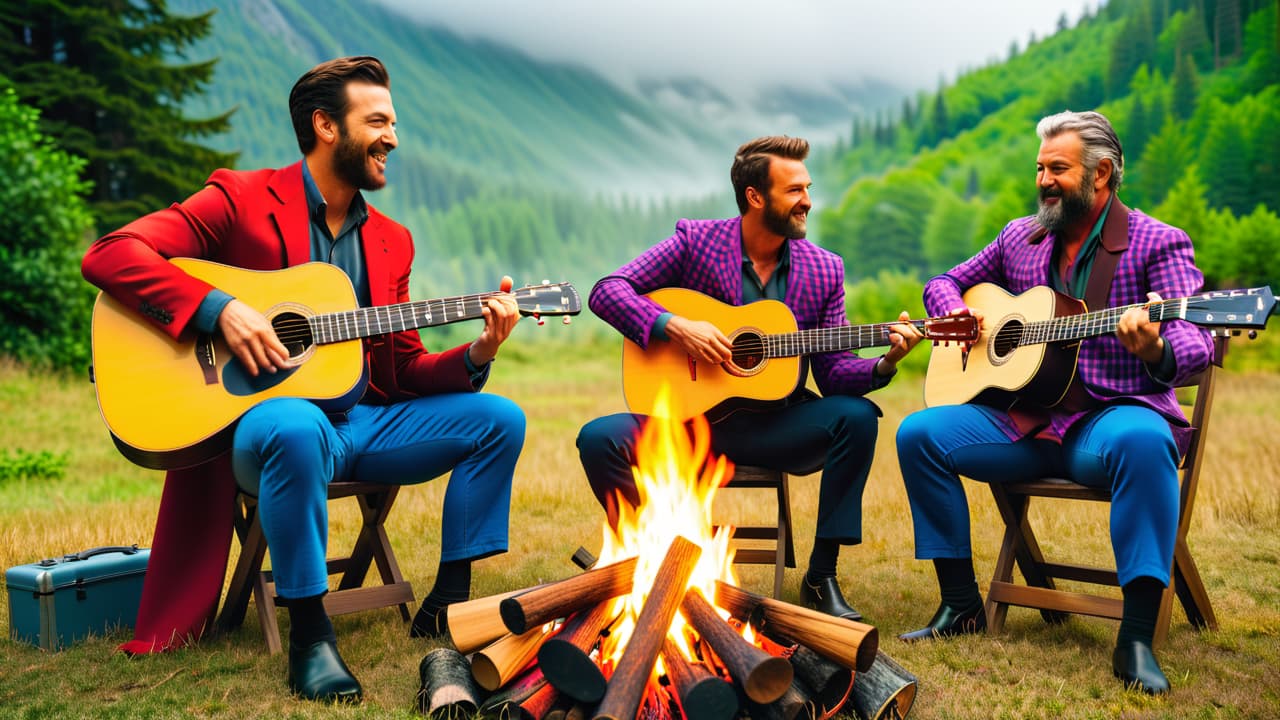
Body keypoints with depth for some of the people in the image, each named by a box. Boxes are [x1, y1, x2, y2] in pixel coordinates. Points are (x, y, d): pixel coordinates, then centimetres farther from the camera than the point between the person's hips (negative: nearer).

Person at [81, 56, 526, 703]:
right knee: (297, 425, -40)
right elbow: (108, 255, -10)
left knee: (499, 418, -7)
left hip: (362, 421, 6)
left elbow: (404, 371, 13)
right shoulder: (239, 199, -2)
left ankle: (448, 602, -1)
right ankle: (309, 632, -22)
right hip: (261, 422, -6)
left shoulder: (391, 241, 14)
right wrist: (219, 309, -22)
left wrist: (476, 355, -6)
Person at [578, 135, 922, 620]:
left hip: (774, 427, 2)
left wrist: (885, 363, -19)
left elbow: (834, 372, 1)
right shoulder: (695, 240, -4)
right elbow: (605, 292, -8)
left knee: (857, 415, -25)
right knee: (598, 439, -25)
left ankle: (821, 576, -12)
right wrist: (675, 326, -23)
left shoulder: (824, 270, 3)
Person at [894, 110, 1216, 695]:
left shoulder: (1158, 243, -3)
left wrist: (1157, 351, -40)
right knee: (918, 433, -16)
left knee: (1144, 441, -39)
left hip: (1111, 416, -4)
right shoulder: (1019, 237, 12)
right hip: (1023, 418, 5)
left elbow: (1198, 341, -15)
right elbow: (944, 283, 23)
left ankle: (1136, 638, -31)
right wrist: (957, 314, -2)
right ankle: (961, 605, -6)